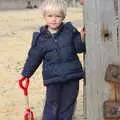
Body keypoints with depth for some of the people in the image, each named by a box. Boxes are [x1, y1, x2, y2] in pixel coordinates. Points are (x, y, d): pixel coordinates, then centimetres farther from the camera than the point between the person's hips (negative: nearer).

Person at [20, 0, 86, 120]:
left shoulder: (70, 31, -3)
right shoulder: (40, 37, -1)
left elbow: (79, 48, 0)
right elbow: (33, 57, 8)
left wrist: (82, 38, -20)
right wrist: (26, 74, 14)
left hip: (72, 75, 1)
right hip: (52, 78, -1)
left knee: (68, 104, 11)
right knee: (52, 106, 2)